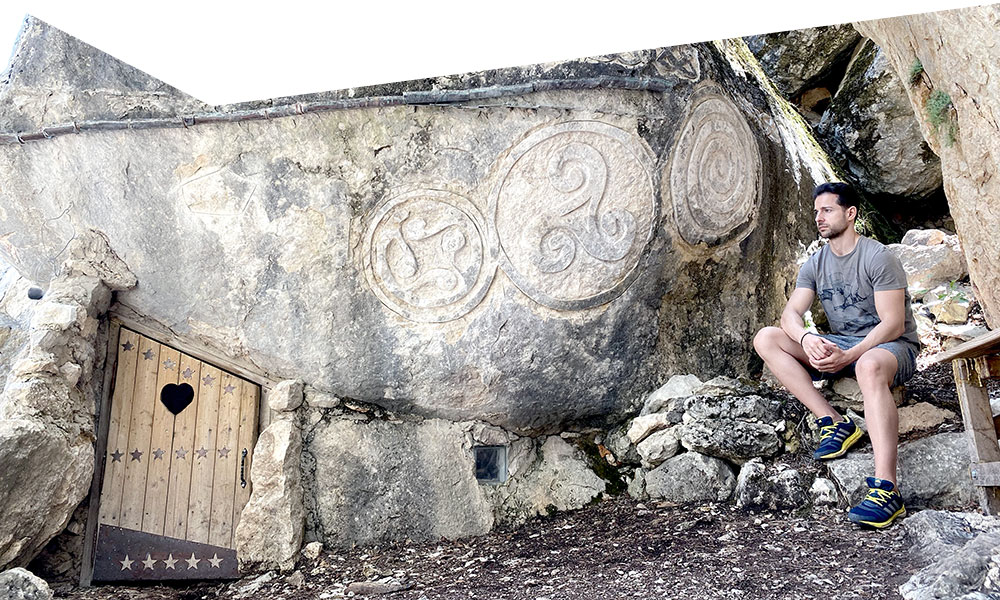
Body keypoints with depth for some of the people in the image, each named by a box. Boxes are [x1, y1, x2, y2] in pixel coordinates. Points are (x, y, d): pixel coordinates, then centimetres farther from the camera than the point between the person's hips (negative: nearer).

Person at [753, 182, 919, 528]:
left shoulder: (878, 257, -12)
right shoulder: (815, 265, 7)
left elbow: (893, 324, -18)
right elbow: (790, 314, -4)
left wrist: (850, 355, -32)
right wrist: (807, 338, -27)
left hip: (893, 346, -6)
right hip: (839, 346, 7)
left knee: (869, 366, -45)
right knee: (765, 339, -13)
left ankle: (886, 490, -50)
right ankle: (834, 422, -21)